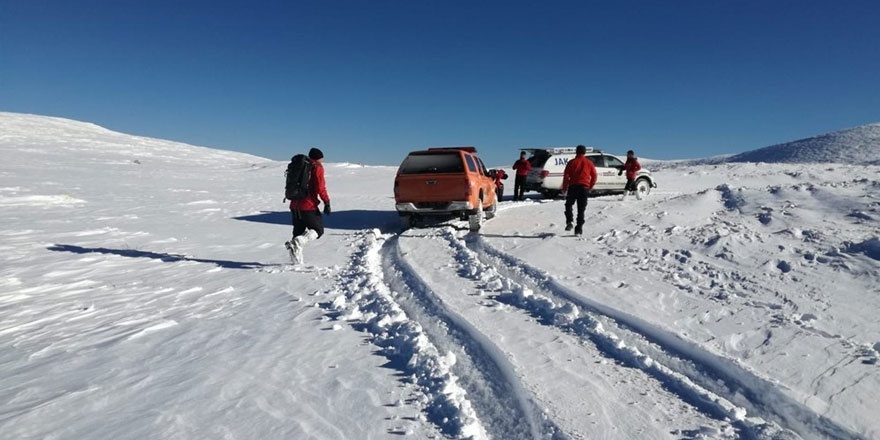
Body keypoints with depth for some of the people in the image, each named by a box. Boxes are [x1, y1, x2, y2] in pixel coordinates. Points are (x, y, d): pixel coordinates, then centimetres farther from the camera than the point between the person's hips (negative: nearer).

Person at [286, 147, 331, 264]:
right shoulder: (317, 167, -5)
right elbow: (320, 187, -14)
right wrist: (327, 202, -11)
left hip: (294, 205, 7)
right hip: (308, 206, -7)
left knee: (298, 232, 15)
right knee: (318, 230, 6)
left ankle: (297, 261, 11)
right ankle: (297, 242, -20)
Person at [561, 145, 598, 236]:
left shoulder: (572, 162, 2)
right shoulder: (589, 163, 8)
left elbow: (566, 176, -3)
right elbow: (594, 176, 8)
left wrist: (564, 188, 4)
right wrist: (590, 187, 18)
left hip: (573, 187, -1)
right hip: (584, 187, 1)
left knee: (568, 205, 15)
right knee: (581, 209, 6)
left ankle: (569, 222, -4)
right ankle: (579, 228, 2)